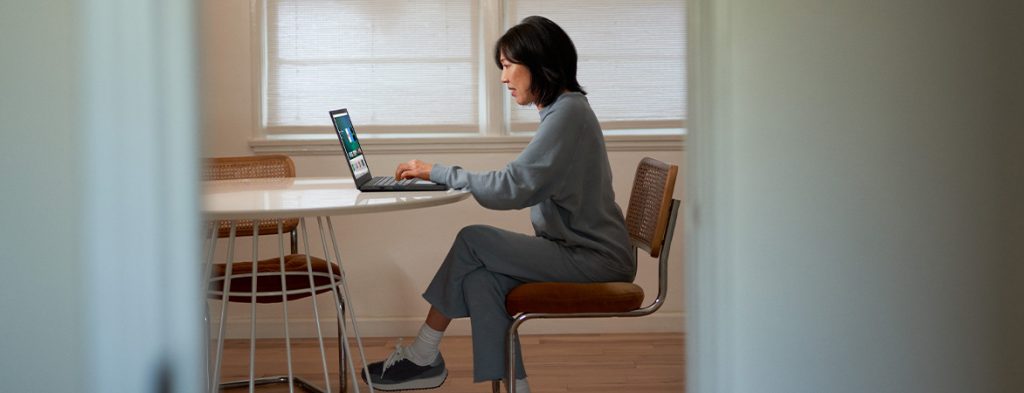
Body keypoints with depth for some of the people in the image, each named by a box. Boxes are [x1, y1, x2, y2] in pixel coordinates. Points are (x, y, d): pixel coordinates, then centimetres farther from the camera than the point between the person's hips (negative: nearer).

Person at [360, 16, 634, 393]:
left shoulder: (567, 114, -16)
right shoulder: (561, 110, 16)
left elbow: (510, 188, -21)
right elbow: (523, 186, 13)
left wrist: (437, 172, -12)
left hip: (596, 259, -9)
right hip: (578, 249, 9)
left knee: (474, 241, -13)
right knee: (480, 275, -11)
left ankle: (422, 358, -1)